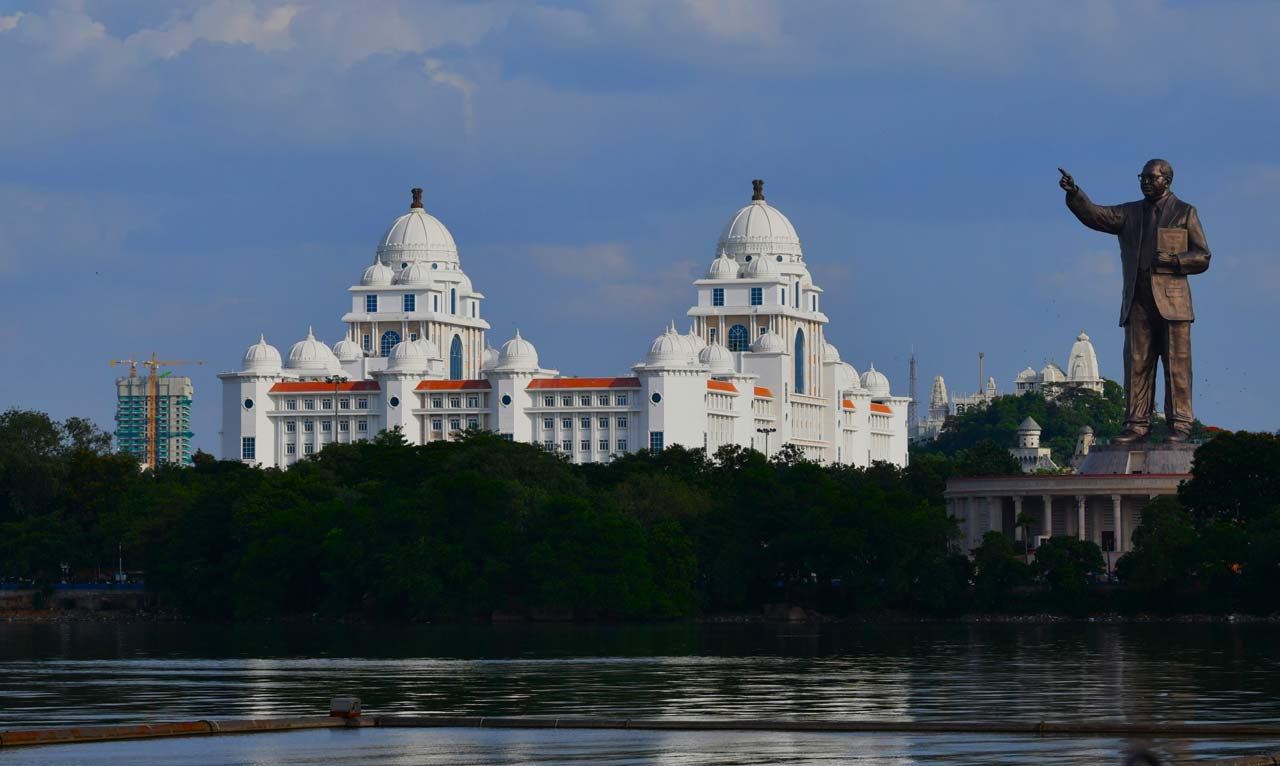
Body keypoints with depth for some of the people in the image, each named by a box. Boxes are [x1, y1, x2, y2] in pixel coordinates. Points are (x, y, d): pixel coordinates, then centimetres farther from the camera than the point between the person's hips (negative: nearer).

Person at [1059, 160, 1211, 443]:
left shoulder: (1184, 213, 8)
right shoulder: (1129, 213, 17)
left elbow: (1202, 257, 3)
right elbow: (1094, 215, 3)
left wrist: (1171, 260, -13)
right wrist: (1074, 193, -14)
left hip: (1171, 302, -4)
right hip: (1138, 303, 4)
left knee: (1176, 365, -5)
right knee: (1136, 365, -1)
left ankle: (1179, 425, -4)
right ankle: (1137, 424, 0)